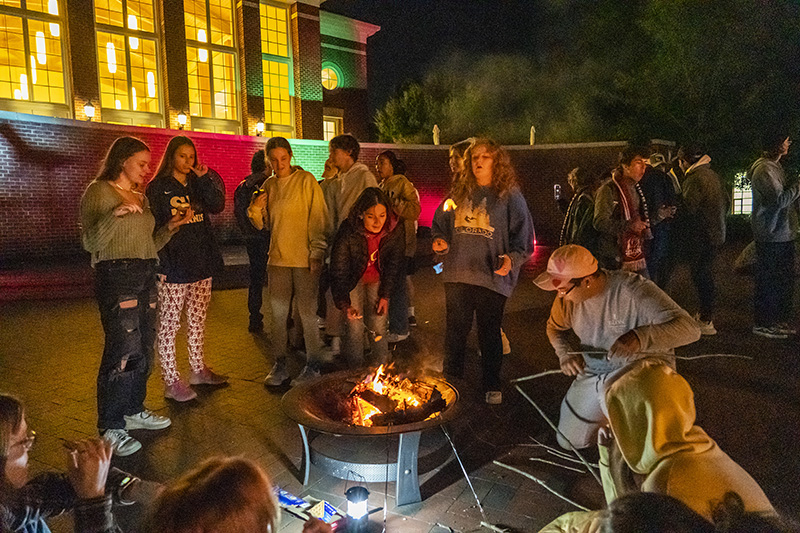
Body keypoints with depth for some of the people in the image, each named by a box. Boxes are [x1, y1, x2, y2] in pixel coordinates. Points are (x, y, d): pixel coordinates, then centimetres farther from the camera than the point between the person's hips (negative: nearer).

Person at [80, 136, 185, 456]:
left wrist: (172, 226, 8)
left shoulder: (141, 197, 19)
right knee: (123, 350, -11)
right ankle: (110, 427, -1)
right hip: (116, 276, -8)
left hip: (145, 277, 8)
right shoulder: (99, 192, -3)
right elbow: (90, 243, -12)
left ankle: (133, 410, 23)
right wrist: (116, 214, -24)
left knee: (144, 348, 9)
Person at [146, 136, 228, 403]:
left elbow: (217, 206, -2)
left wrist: (205, 178, -10)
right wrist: (160, 264, -13)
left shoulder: (197, 184, 15)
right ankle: (171, 381, 2)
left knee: (198, 320, 14)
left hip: (201, 263, 6)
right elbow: (152, 228, -6)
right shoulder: (157, 188, -1)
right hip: (173, 266, -6)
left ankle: (199, 369, 26)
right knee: (168, 323, -3)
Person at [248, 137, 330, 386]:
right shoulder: (269, 185, 11)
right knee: (278, 313, 10)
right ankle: (280, 365, 22)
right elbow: (264, 224, 15)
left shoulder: (306, 180, -5)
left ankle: (312, 365, 14)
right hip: (278, 258, 5)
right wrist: (255, 209, -5)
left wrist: (317, 252, -15)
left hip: (304, 258, -5)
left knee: (307, 312, 1)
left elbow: (319, 218, -8)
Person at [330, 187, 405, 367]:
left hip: (378, 280, 2)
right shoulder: (348, 231, -28)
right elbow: (339, 269, -24)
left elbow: (395, 263, -7)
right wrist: (345, 304, -31)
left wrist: (385, 295, -7)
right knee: (355, 327, -6)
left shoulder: (396, 228, -20)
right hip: (354, 280, -2)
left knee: (378, 327, 0)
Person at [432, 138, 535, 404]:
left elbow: (523, 236, -2)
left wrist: (512, 258, -19)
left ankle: (492, 385, 25)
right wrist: (441, 242, -3)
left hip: (492, 277, -3)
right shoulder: (458, 193, 10)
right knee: (455, 331, 13)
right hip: (457, 275, 4)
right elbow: (440, 224, 17)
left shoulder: (510, 196, -1)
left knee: (489, 332, 8)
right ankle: (451, 380, 30)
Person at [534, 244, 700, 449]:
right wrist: (565, 353, -9)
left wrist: (640, 337, -49)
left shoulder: (633, 290, -29)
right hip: (594, 370, 6)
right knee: (569, 441, 11)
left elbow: (689, 328, -33)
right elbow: (555, 327, 11)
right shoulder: (568, 297, -11)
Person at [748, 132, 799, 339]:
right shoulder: (765, 170, -15)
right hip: (771, 236, -10)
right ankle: (762, 324, 6)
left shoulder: (775, 167, 18)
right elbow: (779, 200, -22)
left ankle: (781, 320, 27)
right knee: (768, 281, -3)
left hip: (782, 234, 10)